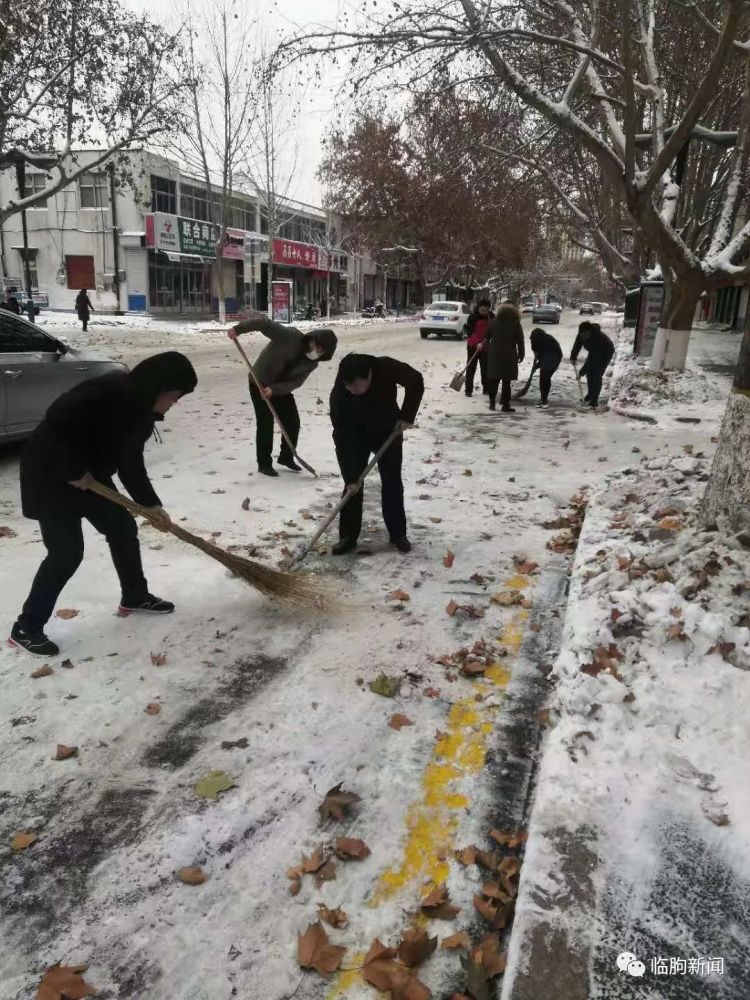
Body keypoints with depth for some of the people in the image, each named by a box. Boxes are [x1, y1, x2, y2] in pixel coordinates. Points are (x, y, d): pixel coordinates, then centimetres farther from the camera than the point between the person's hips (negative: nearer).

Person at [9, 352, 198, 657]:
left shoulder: (142, 409, 1)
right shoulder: (108, 392, -29)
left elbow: (131, 462, 9)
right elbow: (58, 421, -34)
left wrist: (150, 503, 6)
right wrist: (75, 471, -24)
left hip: (90, 476, 9)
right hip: (50, 473, -9)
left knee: (124, 529, 12)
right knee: (66, 552, -8)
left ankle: (135, 597, 33)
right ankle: (26, 628, 8)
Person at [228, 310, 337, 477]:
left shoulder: (312, 363, -10)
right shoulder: (289, 336, -28)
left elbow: (295, 382, -17)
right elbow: (262, 320, -32)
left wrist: (274, 389, -32)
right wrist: (239, 328, -44)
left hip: (281, 389, 6)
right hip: (260, 383, -6)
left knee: (293, 422, 6)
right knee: (266, 423, -6)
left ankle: (286, 457, 27)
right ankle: (264, 463, 7)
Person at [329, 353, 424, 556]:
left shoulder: (386, 368, -33)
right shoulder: (338, 394, -33)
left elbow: (415, 381, -15)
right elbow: (342, 438, -29)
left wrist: (407, 415, -20)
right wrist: (350, 476, -29)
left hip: (389, 430, 1)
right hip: (355, 436, -1)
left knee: (392, 481, 1)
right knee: (353, 483, -7)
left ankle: (398, 533, 13)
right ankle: (348, 536, 4)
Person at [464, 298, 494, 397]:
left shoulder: (491, 317, 3)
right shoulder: (473, 317, -9)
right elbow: (469, 333, -12)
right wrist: (477, 343, -25)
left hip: (485, 347, 3)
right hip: (473, 347, -3)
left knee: (485, 368, 8)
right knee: (471, 368, -2)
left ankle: (486, 389, 15)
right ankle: (468, 390, 1)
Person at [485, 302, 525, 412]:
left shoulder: (493, 322, 4)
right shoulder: (516, 324, -1)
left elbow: (487, 337, 8)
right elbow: (520, 341, 0)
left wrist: (488, 350, 18)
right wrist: (521, 354, 8)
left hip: (494, 355, 2)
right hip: (509, 356, -2)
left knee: (494, 380, 11)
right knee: (506, 381, 1)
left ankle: (492, 403, 13)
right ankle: (505, 405, 1)